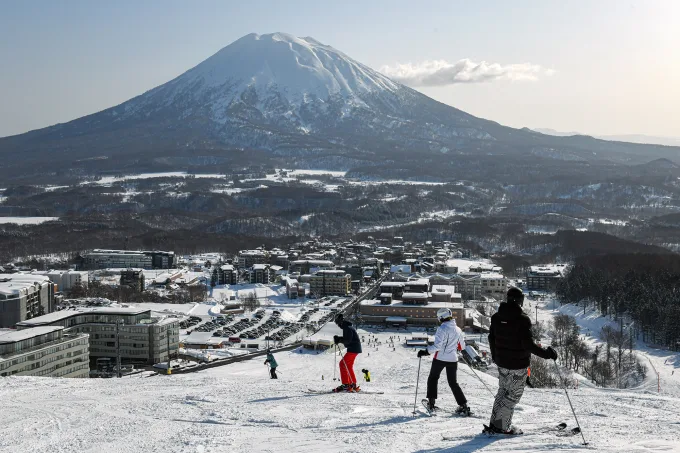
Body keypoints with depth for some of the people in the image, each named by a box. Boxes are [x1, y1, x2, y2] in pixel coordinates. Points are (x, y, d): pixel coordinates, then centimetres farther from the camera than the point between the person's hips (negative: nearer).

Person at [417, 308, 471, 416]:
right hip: (453, 359, 5)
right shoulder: (458, 330, 3)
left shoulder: (442, 329, -15)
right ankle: (463, 405, 5)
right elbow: (462, 346, 13)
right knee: (453, 382, 14)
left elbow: (437, 346, -23)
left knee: (433, 378, 17)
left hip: (440, 358, -5)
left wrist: (425, 352, -18)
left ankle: (431, 403, 14)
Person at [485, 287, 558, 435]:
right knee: (514, 395, 6)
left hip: (502, 362, 7)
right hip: (518, 364, -6)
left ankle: (494, 423, 23)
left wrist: (495, 357, 28)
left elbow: (492, 338, 12)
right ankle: (502, 427, 8)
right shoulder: (522, 319, -21)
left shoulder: (497, 317, 1)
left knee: (503, 391, 20)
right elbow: (529, 344, -25)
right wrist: (547, 353, -15)